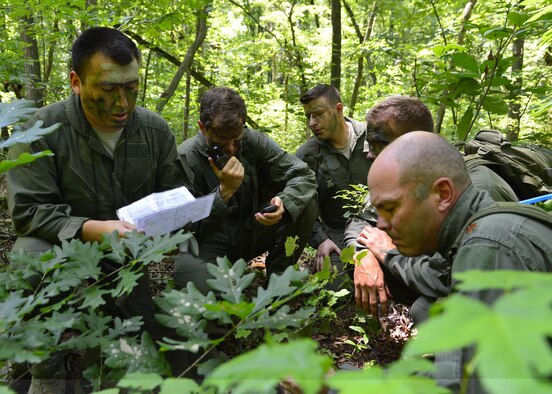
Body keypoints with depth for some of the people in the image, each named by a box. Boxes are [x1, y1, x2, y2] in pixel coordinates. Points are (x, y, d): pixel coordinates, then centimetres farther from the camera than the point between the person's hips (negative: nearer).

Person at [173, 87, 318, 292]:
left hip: (251, 233, 4)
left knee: (306, 204, -18)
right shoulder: (185, 157, -16)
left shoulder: (254, 142, -8)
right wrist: (225, 191, -29)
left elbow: (304, 176, -10)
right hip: (209, 242, -3)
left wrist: (283, 203, -32)